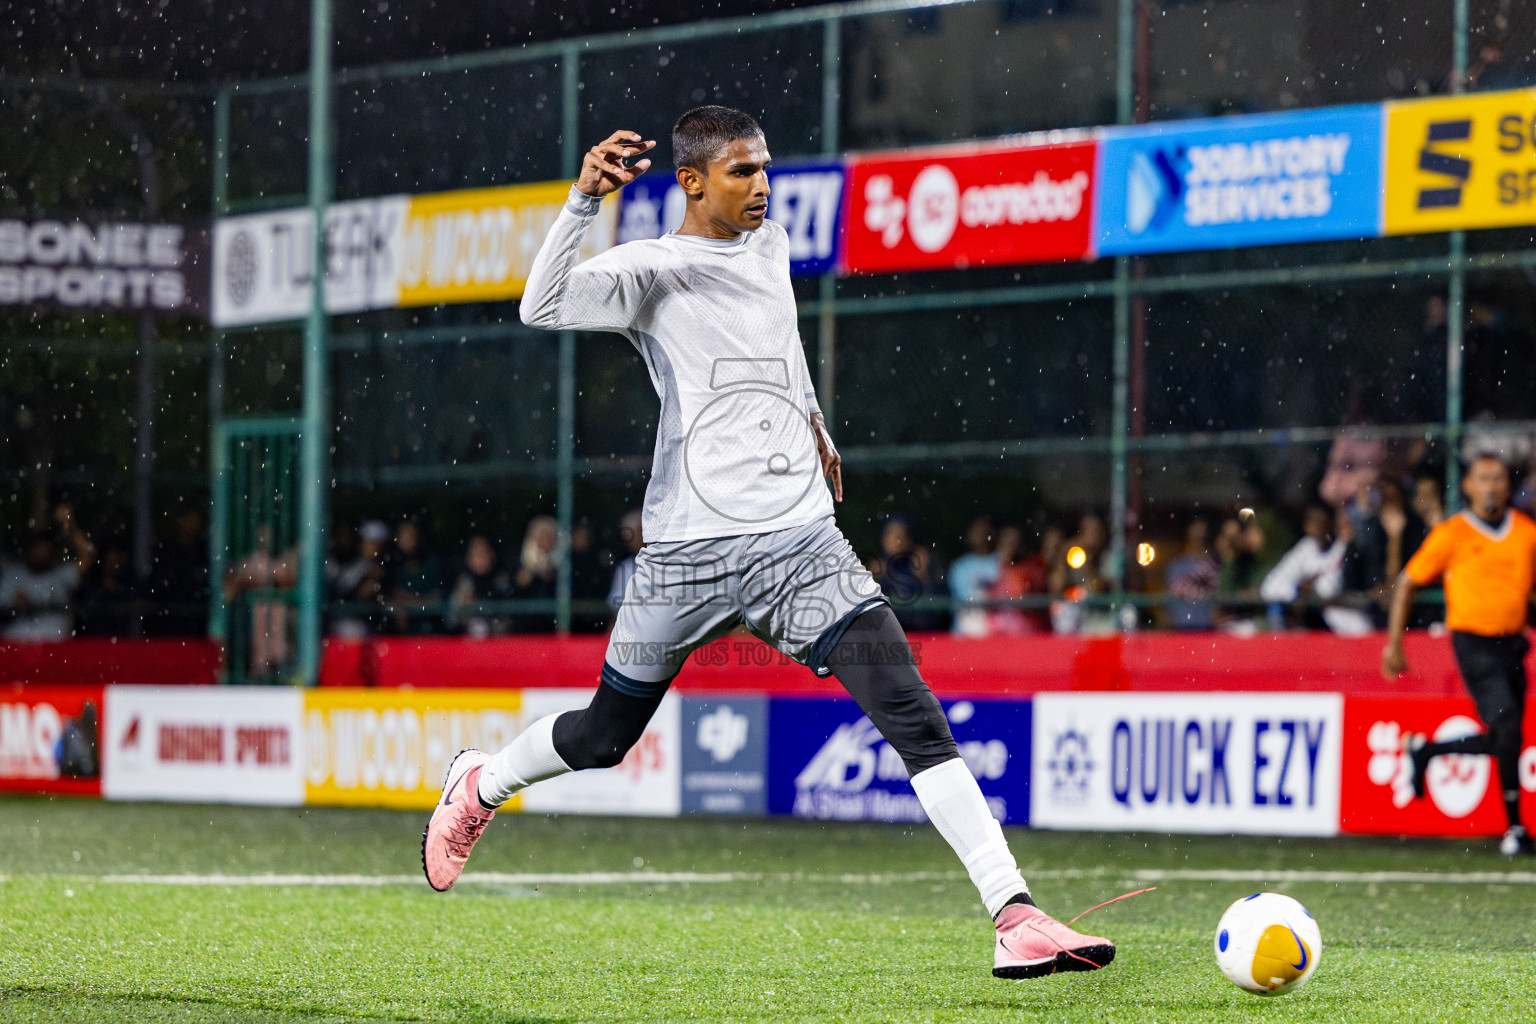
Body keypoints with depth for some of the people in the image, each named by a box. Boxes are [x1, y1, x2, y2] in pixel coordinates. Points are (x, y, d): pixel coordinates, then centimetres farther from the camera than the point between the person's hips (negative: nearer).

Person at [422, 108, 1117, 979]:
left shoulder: (771, 244, 13)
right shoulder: (650, 269, -6)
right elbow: (543, 308, -25)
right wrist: (585, 202, -34)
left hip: (802, 543, 4)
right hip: (691, 552, -4)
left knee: (915, 717, -13)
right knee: (606, 736, 11)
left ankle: (1017, 917, -20)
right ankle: (479, 788, 44)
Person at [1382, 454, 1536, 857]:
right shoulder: (1451, 535, -4)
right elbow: (1407, 584, 4)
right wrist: (1394, 643, 0)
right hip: (1474, 643, -5)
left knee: (1499, 742, 8)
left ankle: (1424, 752, 34)